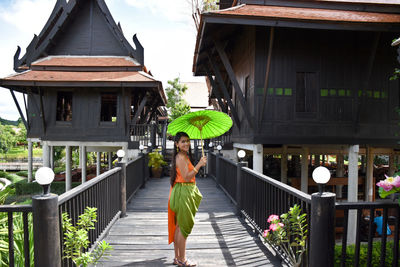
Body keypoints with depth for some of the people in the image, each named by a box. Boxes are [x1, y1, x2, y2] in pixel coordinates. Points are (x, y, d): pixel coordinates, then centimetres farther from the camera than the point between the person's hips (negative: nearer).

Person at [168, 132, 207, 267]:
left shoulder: (185, 156, 14)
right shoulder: (181, 157, -16)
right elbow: (186, 177, -22)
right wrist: (199, 165, -21)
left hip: (182, 193, 10)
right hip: (183, 193, -10)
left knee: (179, 226, 15)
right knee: (184, 227, 0)